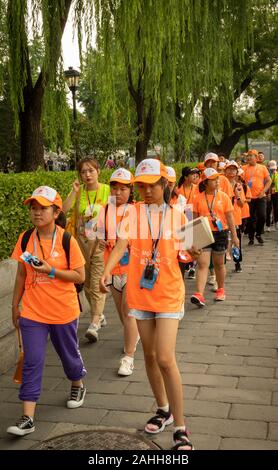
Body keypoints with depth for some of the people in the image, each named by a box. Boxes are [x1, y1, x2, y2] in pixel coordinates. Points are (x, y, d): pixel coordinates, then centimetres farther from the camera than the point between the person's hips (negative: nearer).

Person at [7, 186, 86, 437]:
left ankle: (78, 386, 47)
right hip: (32, 312, 2)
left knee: (69, 353, 18)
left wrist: (51, 270, -22)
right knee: (32, 362, -1)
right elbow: (21, 274, 8)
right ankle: (28, 418, 2)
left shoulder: (66, 240, -11)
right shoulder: (26, 239, -1)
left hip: (64, 311, -2)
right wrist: (15, 305, 9)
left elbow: (80, 276, -10)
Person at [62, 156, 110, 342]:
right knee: (87, 283, 13)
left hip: (101, 242, -4)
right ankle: (100, 315, 31)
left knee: (97, 282, -10)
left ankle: (94, 324, -11)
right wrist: (74, 192, -16)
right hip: (82, 241, 4)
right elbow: (63, 210, -11)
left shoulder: (107, 190, -4)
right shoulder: (78, 191, 2)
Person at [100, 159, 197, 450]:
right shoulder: (132, 212, -1)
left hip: (168, 295, -2)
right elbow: (121, 245, -14)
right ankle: (163, 409, 37)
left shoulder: (176, 216, -1)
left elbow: (183, 255, 6)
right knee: (150, 355, 14)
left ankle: (180, 428, 4)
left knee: (165, 359, -11)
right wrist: (107, 271, -30)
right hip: (140, 294, 2)